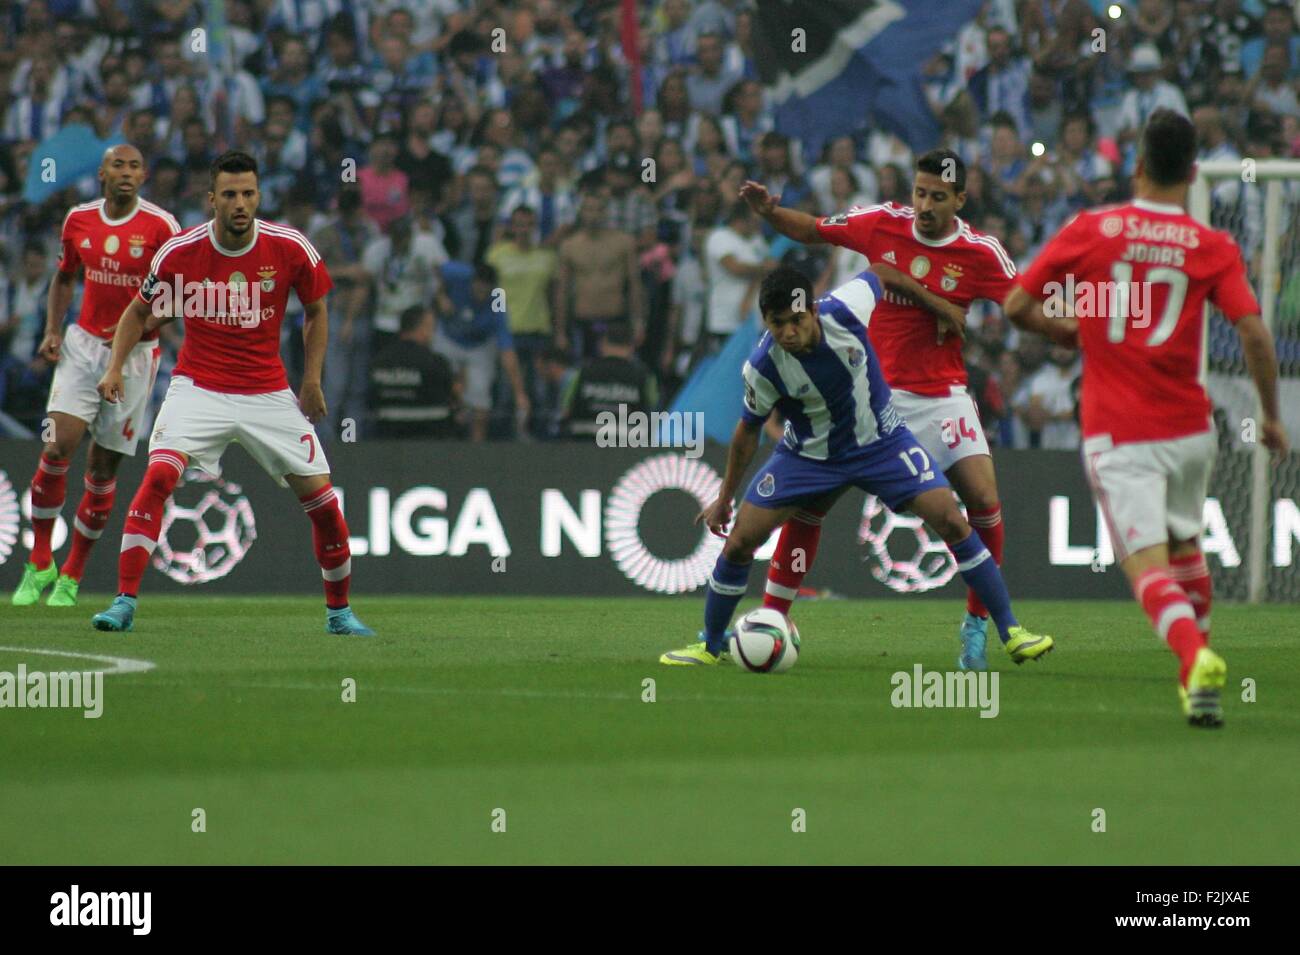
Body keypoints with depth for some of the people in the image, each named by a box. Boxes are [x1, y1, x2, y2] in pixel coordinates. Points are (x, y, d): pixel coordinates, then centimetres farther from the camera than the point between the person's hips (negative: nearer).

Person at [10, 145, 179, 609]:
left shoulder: (160, 226, -8)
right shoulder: (79, 220, 3)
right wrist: (52, 330, 5)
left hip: (135, 354, -2)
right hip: (83, 345, 2)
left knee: (104, 467, 1)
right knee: (58, 447, -15)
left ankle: (71, 577, 15)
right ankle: (40, 564, 0)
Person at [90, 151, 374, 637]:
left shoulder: (292, 249, -9)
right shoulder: (180, 251, -10)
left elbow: (316, 311, 9)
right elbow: (139, 310, 8)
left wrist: (312, 382, 3)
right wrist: (115, 367, -5)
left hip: (269, 392, 1)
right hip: (198, 389, -1)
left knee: (323, 501, -2)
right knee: (158, 475, -25)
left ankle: (339, 611, 21)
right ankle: (124, 603, -21)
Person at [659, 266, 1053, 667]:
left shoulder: (846, 310, -28)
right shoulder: (763, 367, -24)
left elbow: (878, 276, -4)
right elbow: (748, 431, -7)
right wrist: (724, 499, 2)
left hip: (881, 441, 0)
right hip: (808, 453, 0)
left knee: (951, 521, -14)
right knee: (739, 541, -8)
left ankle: (1009, 631, -3)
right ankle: (709, 646, 14)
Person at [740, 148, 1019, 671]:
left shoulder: (983, 254, -8)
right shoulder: (883, 223, -3)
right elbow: (811, 230, 10)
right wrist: (768, 209, -9)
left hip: (940, 396, -1)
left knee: (984, 500, -15)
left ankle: (978, 625, 3)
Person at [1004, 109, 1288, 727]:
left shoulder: (1090, 230, -2)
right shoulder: (1213, 247, -1)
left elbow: (1016, 305, 0)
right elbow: (1254, 333, -9)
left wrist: (1065, 329, 21)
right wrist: (1271, 417, 4)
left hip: (1115, 435, -2)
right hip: (1189, 429, 2)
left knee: (1147, 566, -8)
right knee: (1184, 546, 26)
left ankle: (1195, 658, -33)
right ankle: (1199, 662, 33)